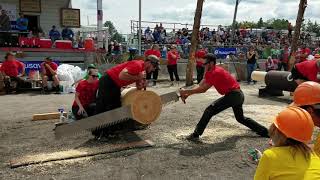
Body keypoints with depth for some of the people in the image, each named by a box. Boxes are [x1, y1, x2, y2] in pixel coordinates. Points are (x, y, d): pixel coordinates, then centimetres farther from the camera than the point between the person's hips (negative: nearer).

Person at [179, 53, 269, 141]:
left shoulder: (216, 72, -21)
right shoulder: (209, 72, 8)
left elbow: (203, 89, -23)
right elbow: (200, 86, 2)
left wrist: (186, 91, -18)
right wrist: (187, 94, -9)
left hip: (233, 95, -11)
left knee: (209, 110, -16)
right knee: (240, 118, 27)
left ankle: (196, 134, -14)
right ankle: (264, 131, 36)